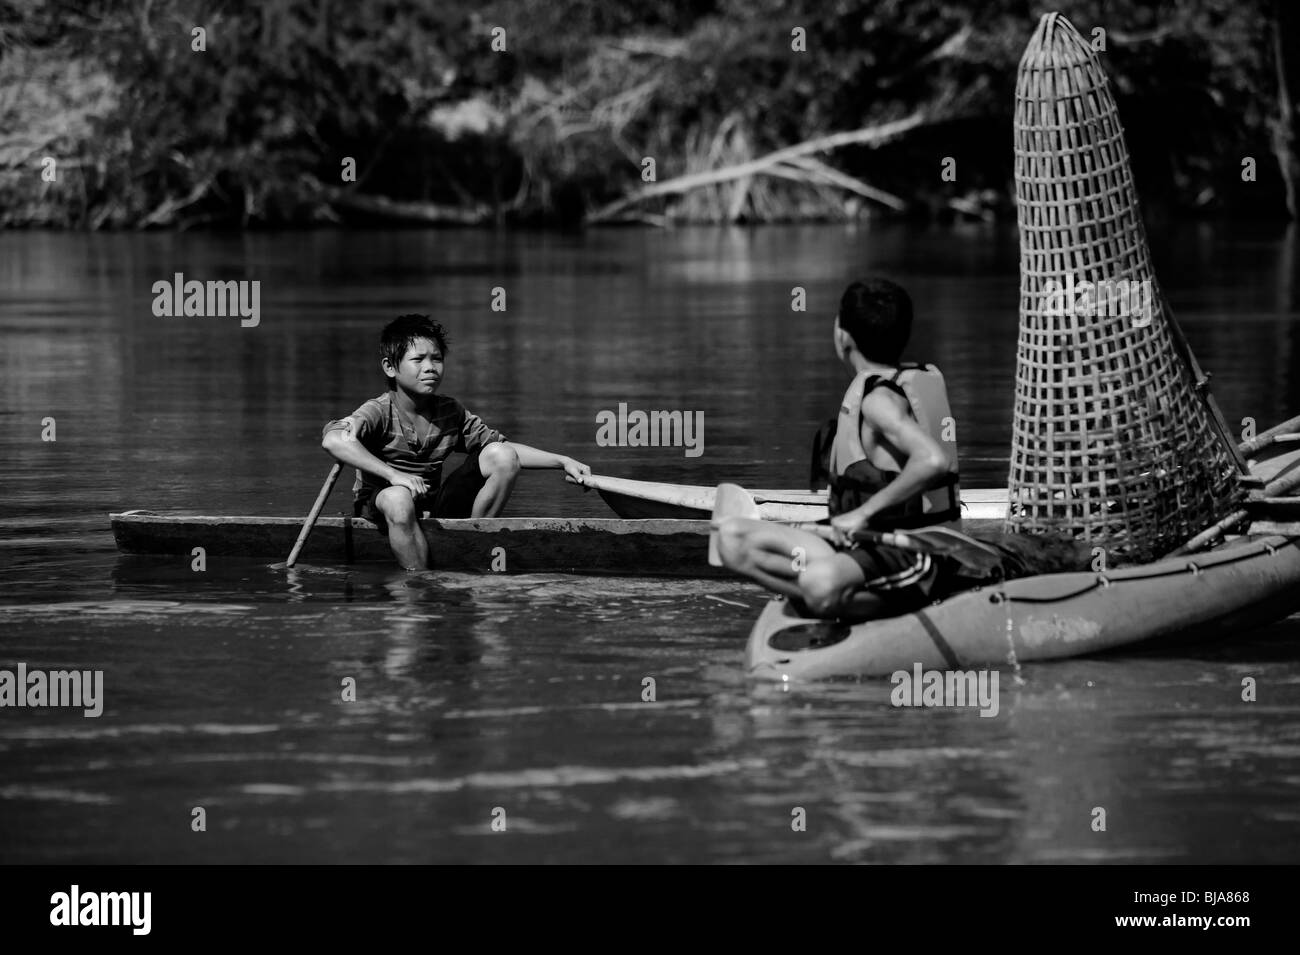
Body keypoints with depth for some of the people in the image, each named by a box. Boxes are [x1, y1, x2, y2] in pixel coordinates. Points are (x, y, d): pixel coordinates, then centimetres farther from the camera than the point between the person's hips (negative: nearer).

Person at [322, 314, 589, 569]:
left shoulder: (450, 413, 4)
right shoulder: (379, 412, -14)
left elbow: (505, 447, 8)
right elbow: (333, 440, -34)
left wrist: (563, 461, -3)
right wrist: (393, 475, -42)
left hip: (432, 506, 6)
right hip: (379, 507, -6)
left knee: (501, 456, -7)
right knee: (398, 498, -43)